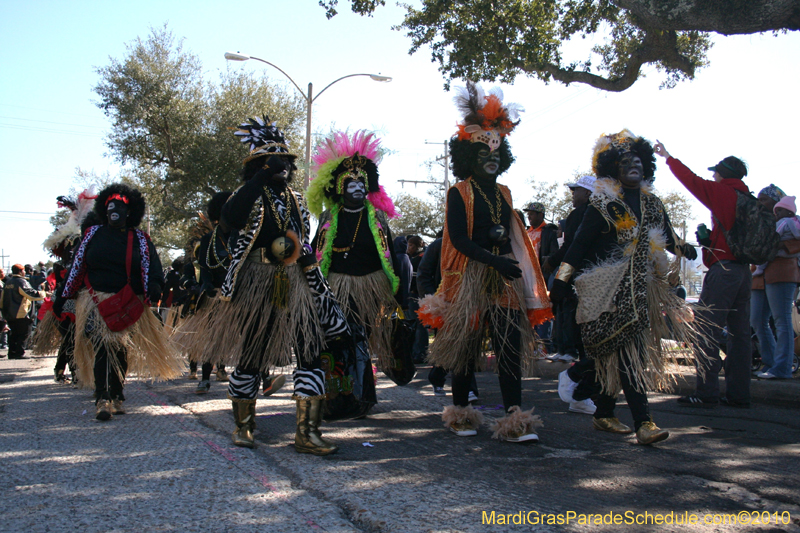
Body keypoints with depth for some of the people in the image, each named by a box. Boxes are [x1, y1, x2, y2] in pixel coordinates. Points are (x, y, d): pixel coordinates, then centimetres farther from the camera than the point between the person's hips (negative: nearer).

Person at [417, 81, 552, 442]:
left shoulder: (503, 194, 17)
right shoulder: (459, 193, 0)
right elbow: (459, 239, -11)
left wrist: (515, 267, 10)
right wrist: (495, 261, -19)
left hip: (506, 277, 5)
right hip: (471, 275, -4)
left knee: (511, 346, -5)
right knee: (465, 345, 2)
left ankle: (514, 418, -5)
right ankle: (461, 413, 17)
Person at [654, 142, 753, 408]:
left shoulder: (723, 192, -6)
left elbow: (692, 181, 1)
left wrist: (668, 158, 11)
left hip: (723, 269, -8)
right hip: (744, 271, 8)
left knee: (707, 332, -5)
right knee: (739, 333, 10)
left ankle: (706, 393, -7)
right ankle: (739, 393, 14)